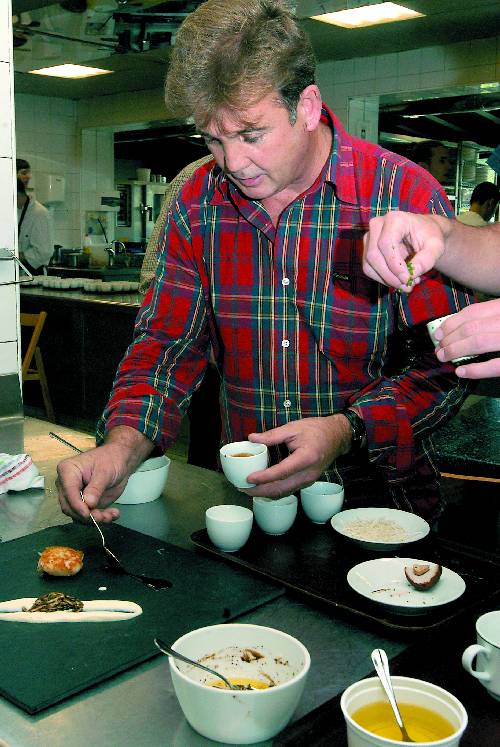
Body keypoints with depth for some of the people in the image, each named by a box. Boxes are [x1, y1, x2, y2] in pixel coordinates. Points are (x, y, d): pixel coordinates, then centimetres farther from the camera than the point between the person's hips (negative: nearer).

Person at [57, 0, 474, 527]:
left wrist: (348, 431, -24)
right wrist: (123, 443, -15)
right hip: (245, 495, 3)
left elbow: (444, 365, -8)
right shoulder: (198, 203, 1)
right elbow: (167, 342, 3)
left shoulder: (407, 197, -10)